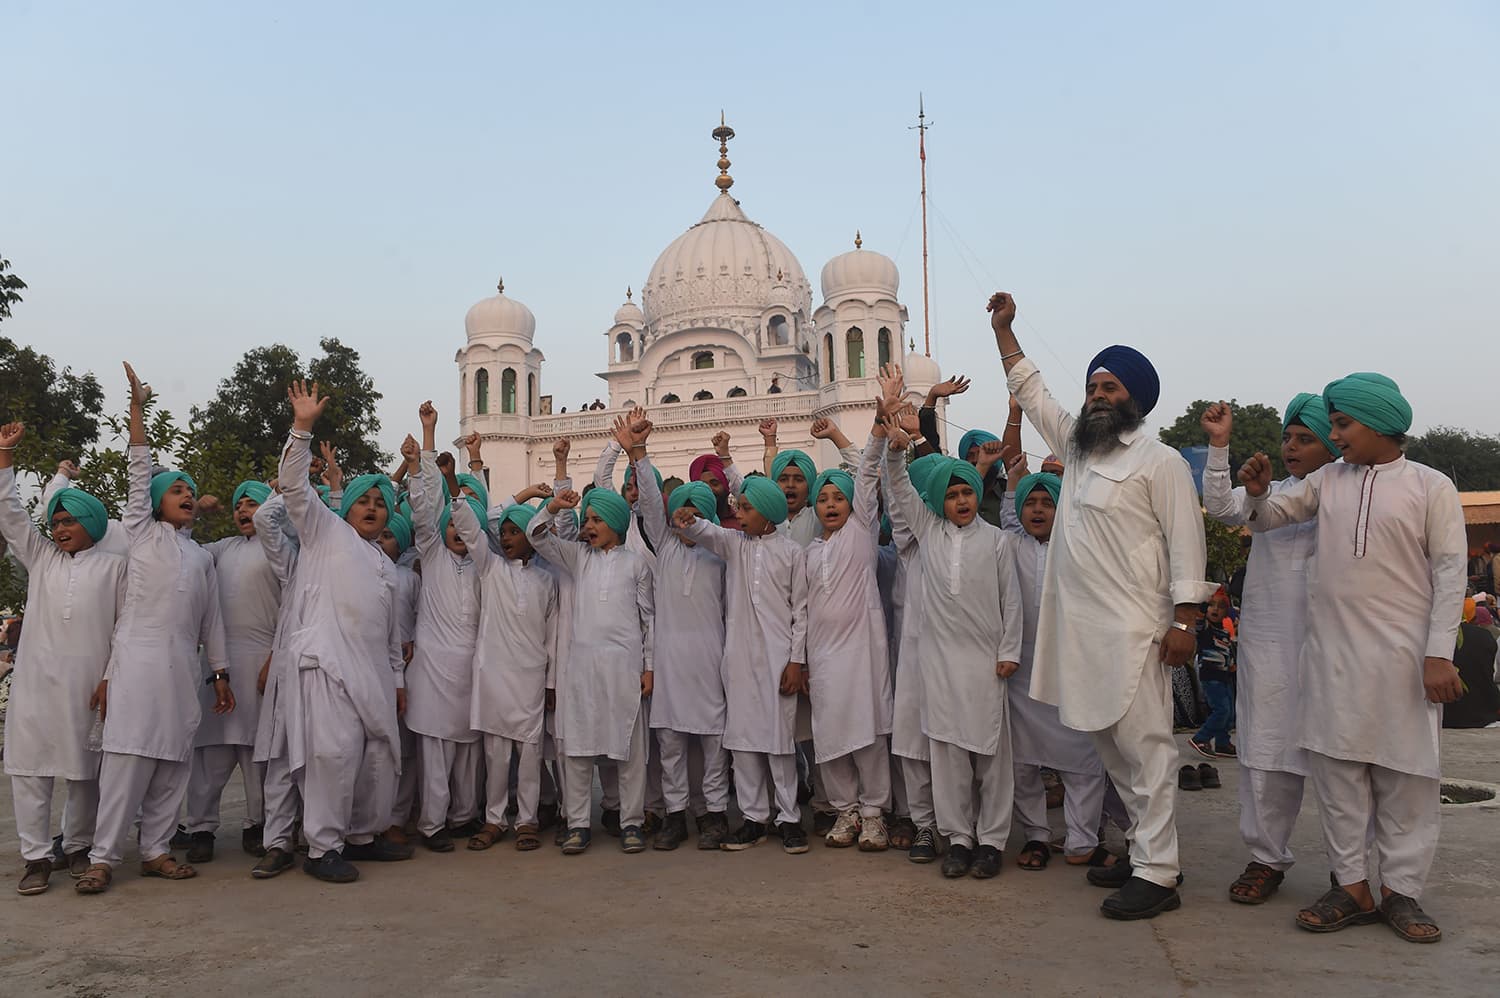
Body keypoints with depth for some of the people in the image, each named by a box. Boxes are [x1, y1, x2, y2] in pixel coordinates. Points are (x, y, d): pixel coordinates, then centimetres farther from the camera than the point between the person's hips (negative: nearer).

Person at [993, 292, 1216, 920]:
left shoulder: (1160, 462, -4)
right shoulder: (1077, 449, 16)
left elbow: (1186, 545, -8)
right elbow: (1031, 393, 25)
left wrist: (1184, 621, -15)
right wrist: (1003, 329, 22)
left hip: (1133, 631, -8)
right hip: (1080, 626, 8)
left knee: (1144, 745, -5)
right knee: (1108, 742, 13)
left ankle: (1157, 875, 1)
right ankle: (1144, 849, 25)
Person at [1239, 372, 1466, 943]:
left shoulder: (1431, 487, 0)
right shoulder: (1329, 480, 11)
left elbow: (1450, 572, -4)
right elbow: (1268, 518, 15)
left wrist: (1439, 654, -11)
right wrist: (1258, 493, -8)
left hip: (1402, 656, -3)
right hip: (1332, 654, 4)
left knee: (1405, 778, 3)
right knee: (1337, 770, 5)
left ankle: (1401, 891, 15)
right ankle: (1353, 889, 15)